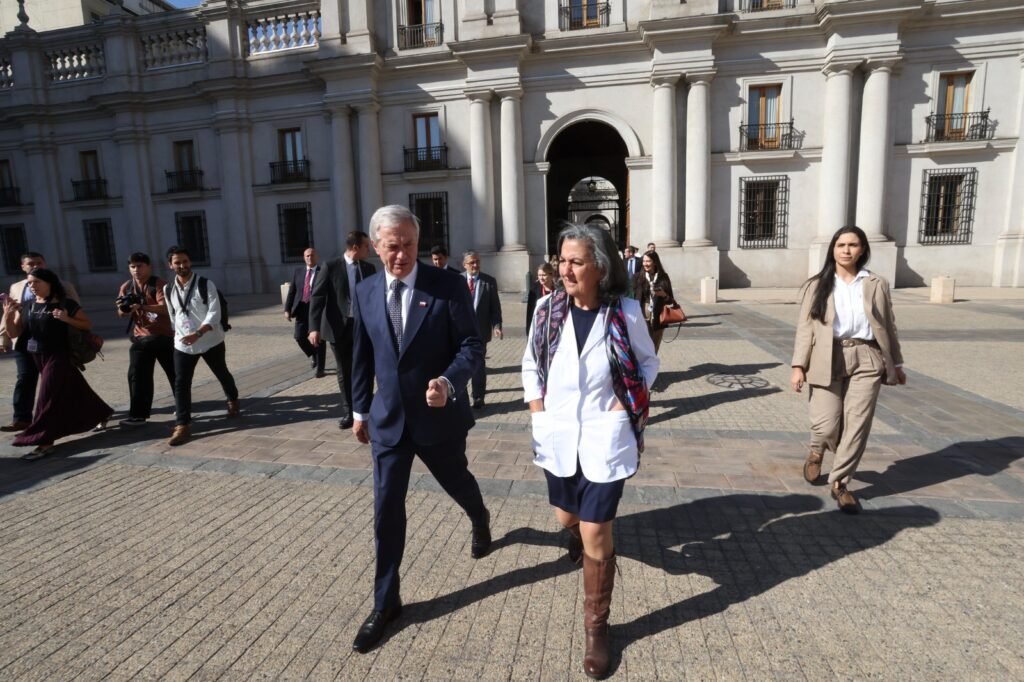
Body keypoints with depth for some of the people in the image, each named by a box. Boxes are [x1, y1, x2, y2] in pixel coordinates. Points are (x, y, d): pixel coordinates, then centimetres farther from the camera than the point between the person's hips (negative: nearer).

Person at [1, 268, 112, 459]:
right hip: (37, 357, 6)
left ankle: (45, 442, -3)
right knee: (71, 392, 14)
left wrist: (67, 319, -21)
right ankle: (101, 415, 33)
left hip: (59, 356, -6)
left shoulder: (66, 304, -8)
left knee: (49, 397, -7)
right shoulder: (26, 306, 7)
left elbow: (88, 324, -4)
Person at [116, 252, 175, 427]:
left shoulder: (159, 284, -9)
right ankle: (138, 414, 3)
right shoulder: (126, 287, 7)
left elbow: (164, 308, -22)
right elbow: (122, 314, 7)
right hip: (141, 337, 4)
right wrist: (122, 308, -17)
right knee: (137, 375, -2)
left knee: (174, 372, 9)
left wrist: (142, 306, -38)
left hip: (163, 335, -4)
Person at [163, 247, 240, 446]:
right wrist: (178, 333, 16)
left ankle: (233, 400, 44)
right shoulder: (168, 290, 5)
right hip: (182, 344, 3)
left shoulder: (205, 284, -10)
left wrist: (198, 333, -29)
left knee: (222, 374, 16)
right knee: (181, 384, -6)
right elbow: (173, 315, 18)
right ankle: (182, 426, -5)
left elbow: (214, 313, -19)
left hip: (210, 341, -3)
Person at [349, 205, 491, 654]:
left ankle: (480, 521, 58)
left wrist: (448, 381, -32)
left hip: (440, 415, -2)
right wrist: (360, 409, 13)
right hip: (388, 417, 3)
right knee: (386, 509, 4)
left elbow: (472, 345, -13)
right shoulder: (365, 292, 0)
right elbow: (363, 356, 9)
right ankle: (386, 602, 22)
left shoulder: (447, 286, -12)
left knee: (457, 482, 21)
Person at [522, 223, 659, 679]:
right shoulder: (548, 308, -5)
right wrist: (537, 410, -1)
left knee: (596, 535, 0)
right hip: (558, 435, 3)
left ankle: (596, 628, 24)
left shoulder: (626, 312, -10)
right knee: (567, 517, 22)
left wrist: (626, 404, -5)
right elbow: (531, 364, 8)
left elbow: (648, 362, 6)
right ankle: (579, 535, 62)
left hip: (605, 437, -3)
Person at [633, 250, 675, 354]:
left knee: (654, 351, 11)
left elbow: (671, 300, 8)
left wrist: (664, 295, -13)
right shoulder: (639, 277, 2)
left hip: (658, 320, 2)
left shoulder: (663, 277, 4)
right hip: (642, 319, -2)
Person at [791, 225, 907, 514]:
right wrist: (798, 365, -5)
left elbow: (888, 326, 15)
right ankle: (817, 451, 31)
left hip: (867, 359, 2)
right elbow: (805, 328, 1)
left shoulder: (876, 285, 11)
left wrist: (896, 362, 14)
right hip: (828, 360, -2)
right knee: (826, 424, -6)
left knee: (857, 425, -1)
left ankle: (839, 483, 13)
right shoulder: (816, 286, 5)